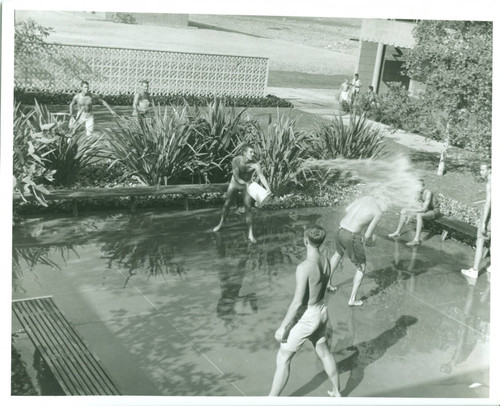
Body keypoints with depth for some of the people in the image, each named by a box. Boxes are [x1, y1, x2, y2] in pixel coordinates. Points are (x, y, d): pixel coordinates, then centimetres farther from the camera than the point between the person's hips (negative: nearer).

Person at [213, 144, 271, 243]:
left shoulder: (255, 164, -29)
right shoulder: (236, 160, -26)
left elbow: (261, 176, -42)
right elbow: (236, 177, -27)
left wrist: (268, 188, -57)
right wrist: (246, 183, -41)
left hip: (247, 185, -1)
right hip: (234, 184, 1)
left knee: (248, 208, -8)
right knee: (226, 204, 13)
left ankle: (250, 234, -3)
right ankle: (221, 224, 39)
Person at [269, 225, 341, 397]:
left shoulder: (304, 267, -27)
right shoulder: (326, 261, -3)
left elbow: (297, 302, -25)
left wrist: (283, 327, -17)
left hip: (308, 317, -8)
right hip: (322, 311, 8)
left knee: (283, 357, 5)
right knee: (323, 352, 27)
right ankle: (336, 391, 42)